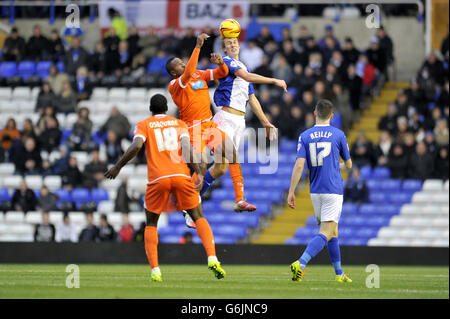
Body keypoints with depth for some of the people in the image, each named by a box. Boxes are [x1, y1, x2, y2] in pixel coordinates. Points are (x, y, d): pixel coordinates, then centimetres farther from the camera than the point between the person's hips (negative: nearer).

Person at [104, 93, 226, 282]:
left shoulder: (144, 125, 13)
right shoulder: (179, 124, 17)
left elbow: (136, 146, -6)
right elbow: (187, 148, 1)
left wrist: (117, 167, 1)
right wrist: (199, 174, -5)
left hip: (157, 179, -1)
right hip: (181, 175, 1)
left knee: (151, 225, 13)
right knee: (199, 218, 11)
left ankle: (155, 271, -3)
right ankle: (212, 258, -10)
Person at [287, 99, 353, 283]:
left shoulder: (305, 136, 2)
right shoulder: (338, 135, -1)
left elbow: (299, 165, -8)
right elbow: (348, 164, 9)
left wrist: (291, 192, -7)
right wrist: (346, 165, 33)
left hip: (315, 191, 4)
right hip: (333, 190, -4)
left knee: (333, 232, 17)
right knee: (326, 233, -10)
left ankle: (339, 274, 21)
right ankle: (301, 263, -29)